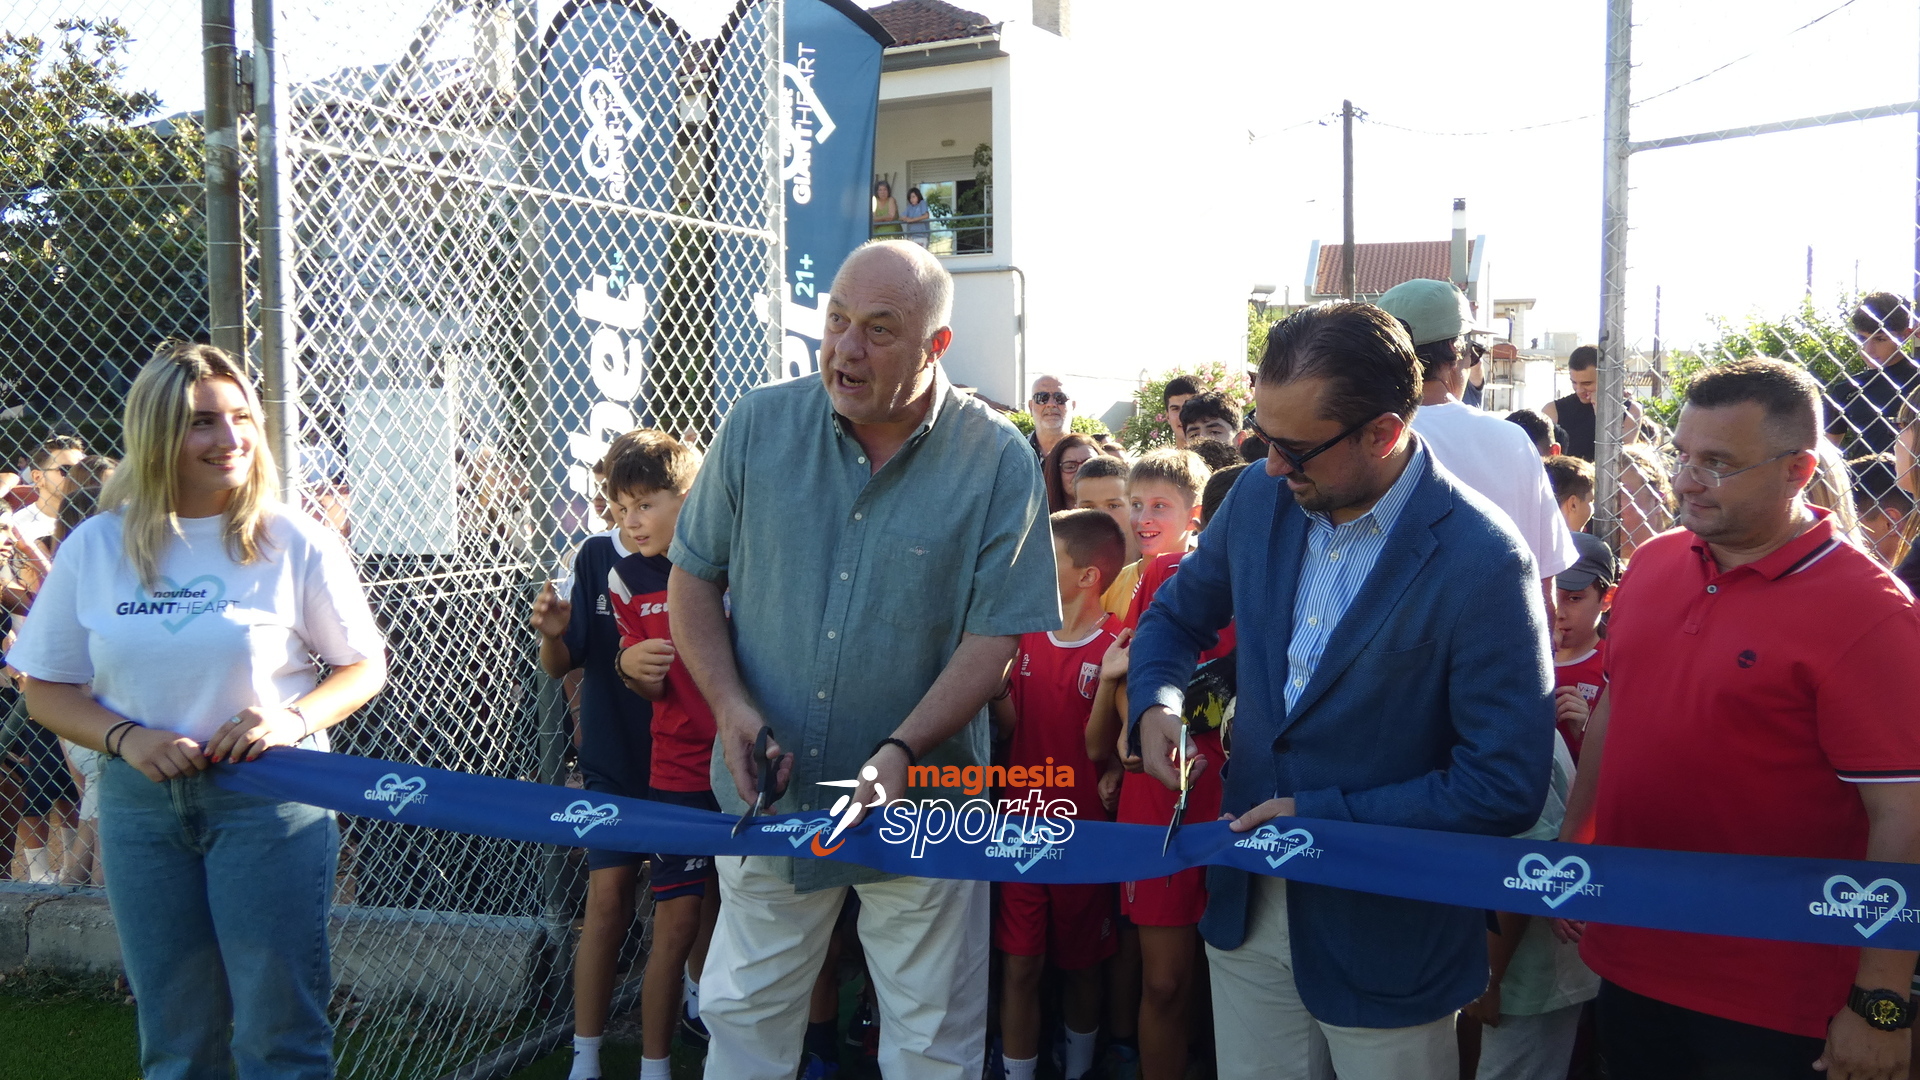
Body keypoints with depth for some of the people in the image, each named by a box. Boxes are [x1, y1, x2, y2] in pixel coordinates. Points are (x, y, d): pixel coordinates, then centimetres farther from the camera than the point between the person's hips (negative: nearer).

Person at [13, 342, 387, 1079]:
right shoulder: (94, 547, 2)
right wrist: (126, 737, -11)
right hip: (140, 804, 3)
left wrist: (293, 720, -18)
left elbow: (364, 667, 0)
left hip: (269, 794, -3)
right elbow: (47, 689, 7)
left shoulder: (295, 542, -5)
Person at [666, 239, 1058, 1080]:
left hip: (919, 809, -2)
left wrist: (900, 752, -23)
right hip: (767, 793, 2)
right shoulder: (759, 427, -4)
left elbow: (995, 634, -12)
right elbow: (693, 575, 4)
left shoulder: (998, 462, -11)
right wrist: (730, 704, -11)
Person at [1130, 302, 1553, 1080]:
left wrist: (1323, 817, -19)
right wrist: (1156, 702, -9)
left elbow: (1507, 787, -20)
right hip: (1246, 901, 5)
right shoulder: (1259, 498, -5)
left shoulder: (1483, 563, -21)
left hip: (1387, 935, -5)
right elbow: (1176, 615, 12)